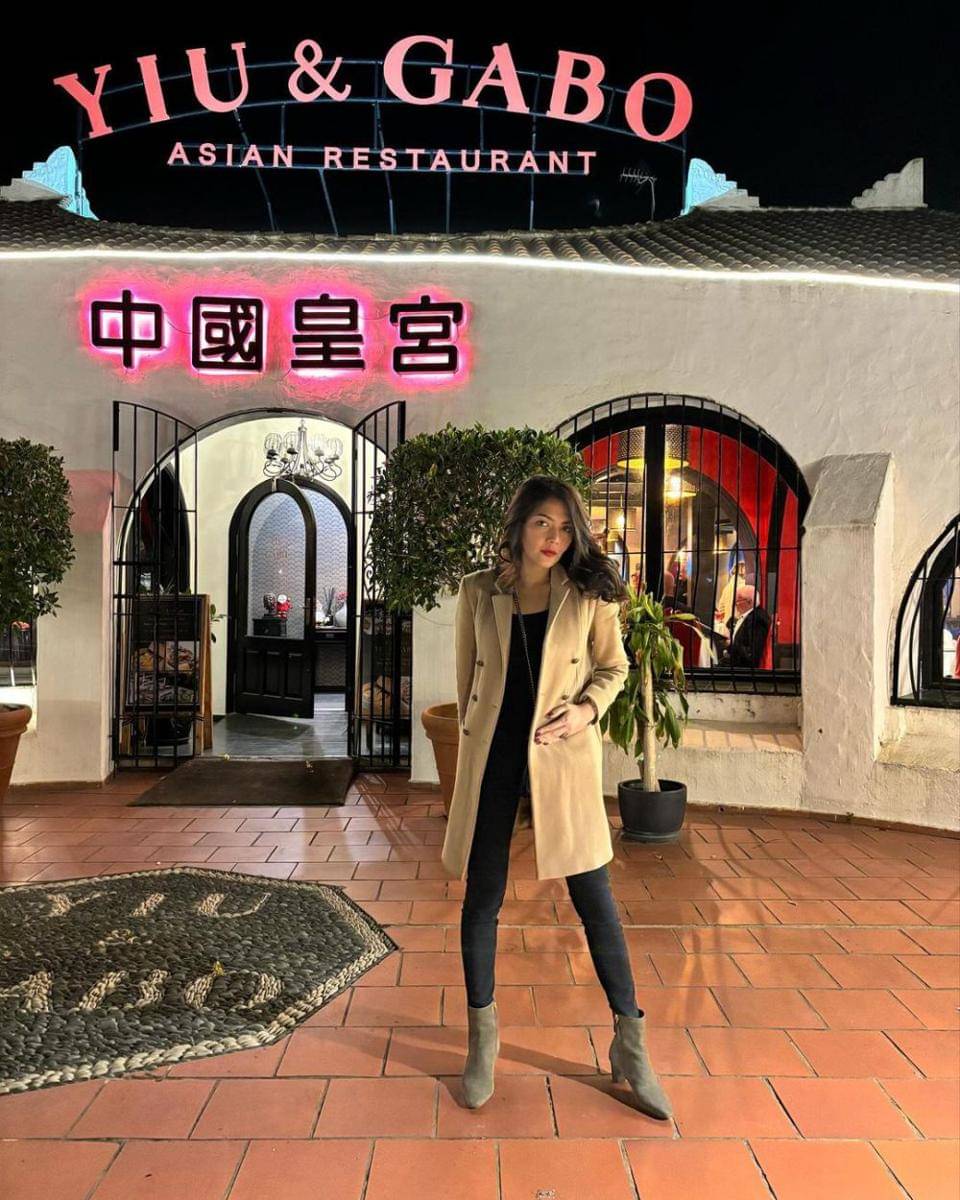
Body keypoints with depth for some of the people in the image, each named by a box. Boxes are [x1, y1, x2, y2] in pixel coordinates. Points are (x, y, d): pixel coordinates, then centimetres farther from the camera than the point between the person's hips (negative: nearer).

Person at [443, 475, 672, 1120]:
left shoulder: (589, 594, -2)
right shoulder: (479, 591, 2)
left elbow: (613, 667, 7)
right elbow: (468, 676, 10)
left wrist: (586, 707, -11)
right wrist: (471, 739, 12)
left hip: (561, 752, -1)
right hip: (492, 752, 1)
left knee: (594, 896, 4)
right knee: (482, 895, 9)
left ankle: (630, 1046, 21)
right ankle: (482, 1037, 29)